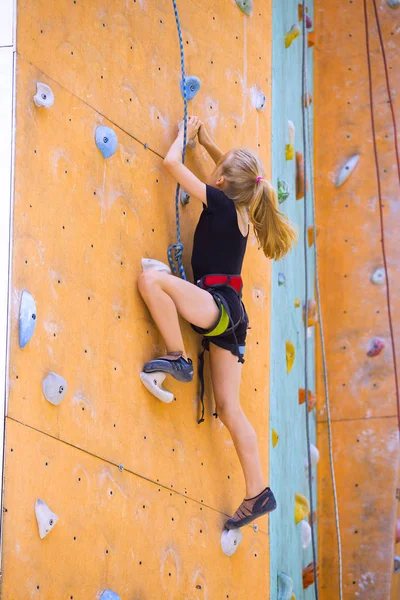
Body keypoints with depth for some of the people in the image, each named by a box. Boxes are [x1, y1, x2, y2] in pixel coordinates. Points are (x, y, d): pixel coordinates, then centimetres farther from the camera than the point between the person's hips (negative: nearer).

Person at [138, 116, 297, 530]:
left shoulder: (220, 202, -8)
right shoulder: (242, 211, 14)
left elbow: (171, 163, -6)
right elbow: (232, 171, 38)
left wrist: (185, 133, 11)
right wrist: (205, 141, 33)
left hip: (217, 304, -9)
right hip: (230, 315, 9)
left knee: (151, 278, -23)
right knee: (228, 408, 7)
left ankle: (177, 357, -16)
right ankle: (257, 493, 4)